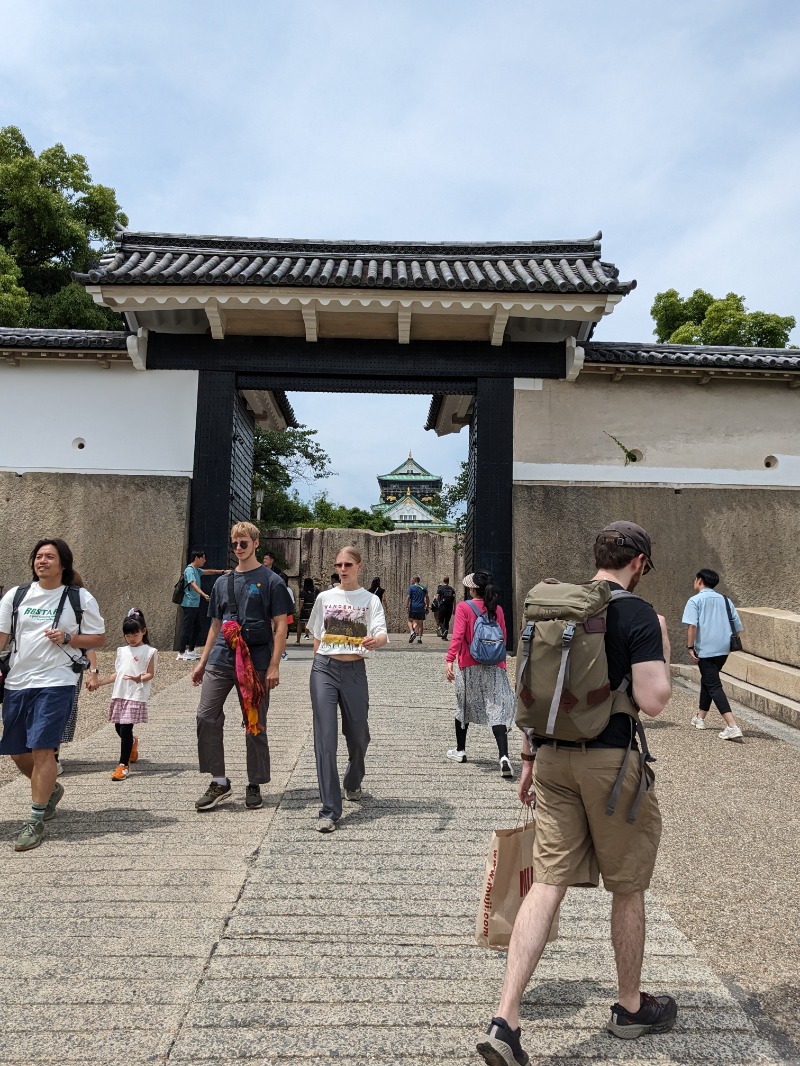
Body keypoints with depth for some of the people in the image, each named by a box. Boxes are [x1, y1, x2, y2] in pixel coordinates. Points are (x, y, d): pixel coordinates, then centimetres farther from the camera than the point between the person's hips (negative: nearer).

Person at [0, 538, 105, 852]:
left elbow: (98, 638, 5)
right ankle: (51, 789, 39)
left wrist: (67, 639, -12)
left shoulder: (80, 598, 1)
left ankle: (36, 821, 5)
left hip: (56, 683, -4)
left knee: (42, 749, -8)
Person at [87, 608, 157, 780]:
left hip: (136, 696, -6)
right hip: (119, 694, 6)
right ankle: (133, 743, 43)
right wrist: (99, 682, 15)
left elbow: (150, 674, -7)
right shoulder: (122, 651, 16)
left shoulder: (149, 652, -2)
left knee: (126, 728, -9)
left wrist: (140, 679, -27)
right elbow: (116, 674, 20)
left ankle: (123, 765, 1)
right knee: (119, 728, 11)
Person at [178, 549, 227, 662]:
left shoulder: (197, 570, 14)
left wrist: (222, 571, 22)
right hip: (189, 604, -10)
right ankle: (181, 654, -2)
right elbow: (194, 585, -28)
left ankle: (190, 650, 22)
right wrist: (204, 595, -42)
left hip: (195, 604, 10)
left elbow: (208, 571, 29)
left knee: (196, 627, 13)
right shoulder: (189, 570, -14)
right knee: (187, 629, -6)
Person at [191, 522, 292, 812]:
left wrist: (274, 666, -12)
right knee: (207, 716, -4)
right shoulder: (222, 582, 14)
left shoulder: (271, 581, -2)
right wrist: (202, 661, 15)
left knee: (255, 724, 5)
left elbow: (280, 625, -5)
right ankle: (219, 782, 11)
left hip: (256, 661, -4)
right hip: (221, 658, 4)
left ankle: (255, 786, 20)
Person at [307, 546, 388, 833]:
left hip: (355, 671, 0)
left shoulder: (371, 600, 1)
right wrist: (319, 664, 11)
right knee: (325, 738, -7)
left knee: (358, 735, 12)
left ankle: (352, 783, 44)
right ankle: (329, 810, -2)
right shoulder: (325, 597, 7)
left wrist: (376, 640, -36)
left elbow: (382, 634, -14)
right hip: (325, 669, 0)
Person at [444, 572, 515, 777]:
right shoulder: (497, 609, 5)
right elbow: (503, 639, 11)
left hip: (469, 665, -2)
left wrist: (449, 660, -19)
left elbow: (458, 636, -16)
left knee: (465, 706, 16)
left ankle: (460, 750, 30)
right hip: (495, 666, 2)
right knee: (497, 708, -3)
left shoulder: (463, 607, -6)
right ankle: (503, 757, -17)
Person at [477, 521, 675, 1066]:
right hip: (611, 760, -5)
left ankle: (505, 1022, 8)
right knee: (628, 889, 17)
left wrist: (530, 758, 17)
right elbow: (653, 701, -17)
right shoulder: (639, 614, -11)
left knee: (548, 882, 9)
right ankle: (631, 1006, 38)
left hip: (553, 757, 5)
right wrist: (663, 646, -1)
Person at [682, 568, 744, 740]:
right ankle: (700, 718, 33)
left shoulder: (695, 600, -4)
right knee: (707, 680, 22)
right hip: (723, 649, 6)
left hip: (705, 649, -6)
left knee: (714, 686, -6)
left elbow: (692, 625, -17)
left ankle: (732, 727, -17)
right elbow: (738, 627, 11)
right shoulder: (725, 600, 12)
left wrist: (690, 647, -14)